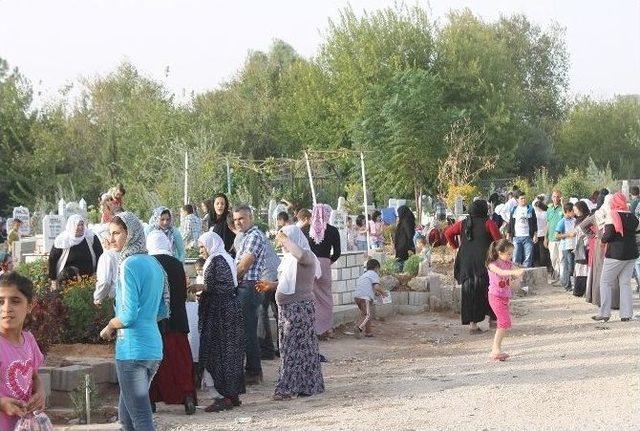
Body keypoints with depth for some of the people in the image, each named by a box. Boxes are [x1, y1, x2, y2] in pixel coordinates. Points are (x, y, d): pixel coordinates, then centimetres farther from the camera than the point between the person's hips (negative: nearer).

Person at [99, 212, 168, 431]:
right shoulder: (153, 263, 12)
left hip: (132, 349, -9)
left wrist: (109, 327, -1)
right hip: (154, 347, 9)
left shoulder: (128, 265, -13)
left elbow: (129, 314, -18)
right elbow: (162, 311, 18)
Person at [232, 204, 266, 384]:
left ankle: (253, 372, -3)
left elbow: (244, 266, -16)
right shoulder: (247, 236, 20)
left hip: (249, 287, -10)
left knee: (248, 331, -7)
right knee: (247, 330, 12)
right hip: (244, 288, 10)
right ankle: (255, 371, 18)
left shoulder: (255, 236, -12)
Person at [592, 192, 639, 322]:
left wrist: (602, 238, 4)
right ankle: (626, 314, 5)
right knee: (625, 283, 10)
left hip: (615, 254, -6)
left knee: (605, 282, 4)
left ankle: (604, 313, 0)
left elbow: (608, 236, -16)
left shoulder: (613, 216, -11)